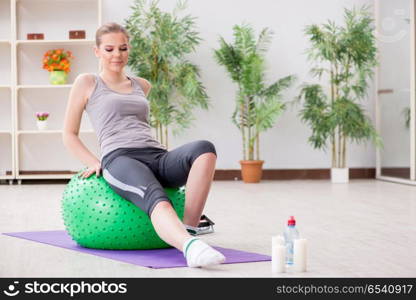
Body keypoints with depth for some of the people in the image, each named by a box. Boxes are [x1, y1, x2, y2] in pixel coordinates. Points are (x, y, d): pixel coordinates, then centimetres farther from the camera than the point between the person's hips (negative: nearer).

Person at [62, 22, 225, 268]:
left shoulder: (142, 86, 28)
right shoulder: (87, 83, 15)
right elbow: (69, 134, 17)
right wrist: (95, 163, 3)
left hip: (158, 158, 5)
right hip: (120, 160, -5)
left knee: (204, 149, -31)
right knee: (157, 200, -41)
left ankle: (189, 228, -34)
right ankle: (191, 247, -68)